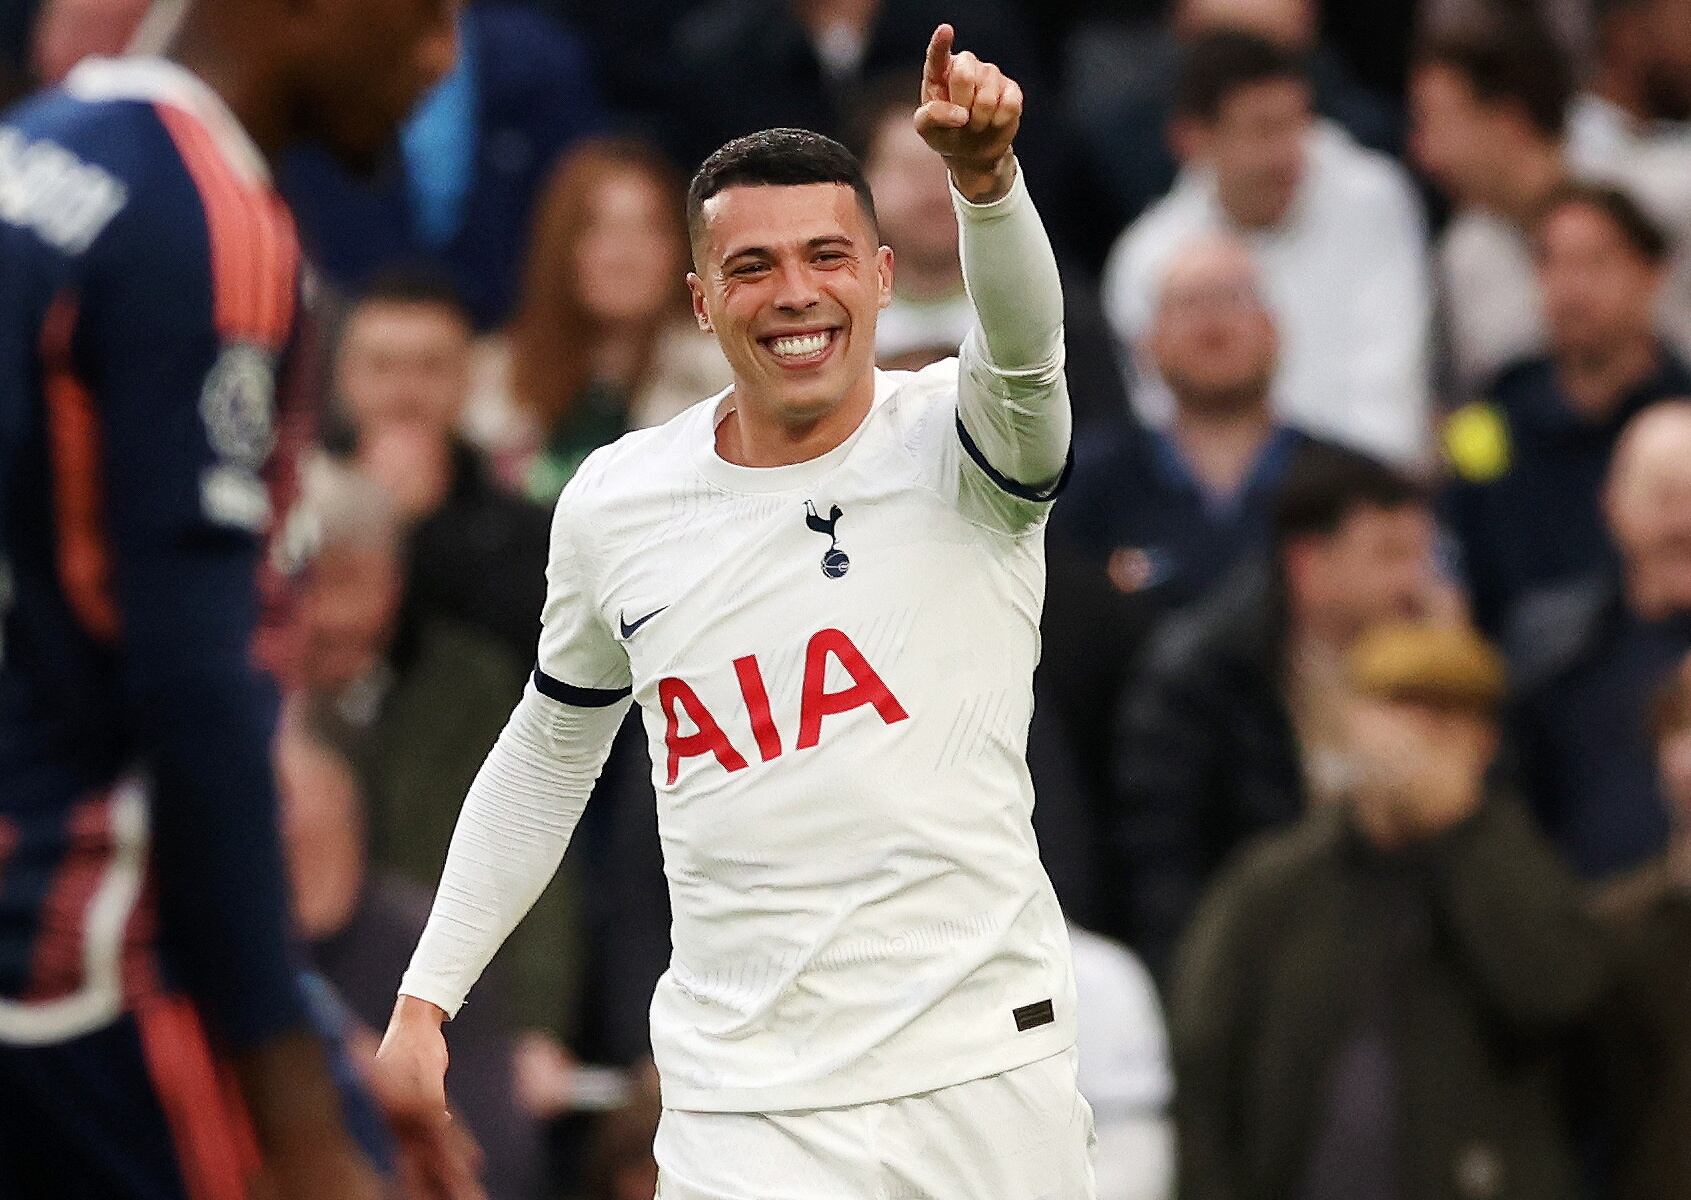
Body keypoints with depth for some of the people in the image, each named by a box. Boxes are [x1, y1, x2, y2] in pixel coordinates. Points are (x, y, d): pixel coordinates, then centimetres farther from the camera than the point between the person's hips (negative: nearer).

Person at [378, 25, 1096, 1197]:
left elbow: (1025, 342, -28)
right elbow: (547, 758, 17)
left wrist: (985, 175, -47)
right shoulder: (613, 504, 4)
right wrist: (427, 997, 13)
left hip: (989, 1072, -1)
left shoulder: (957, 446, -4)